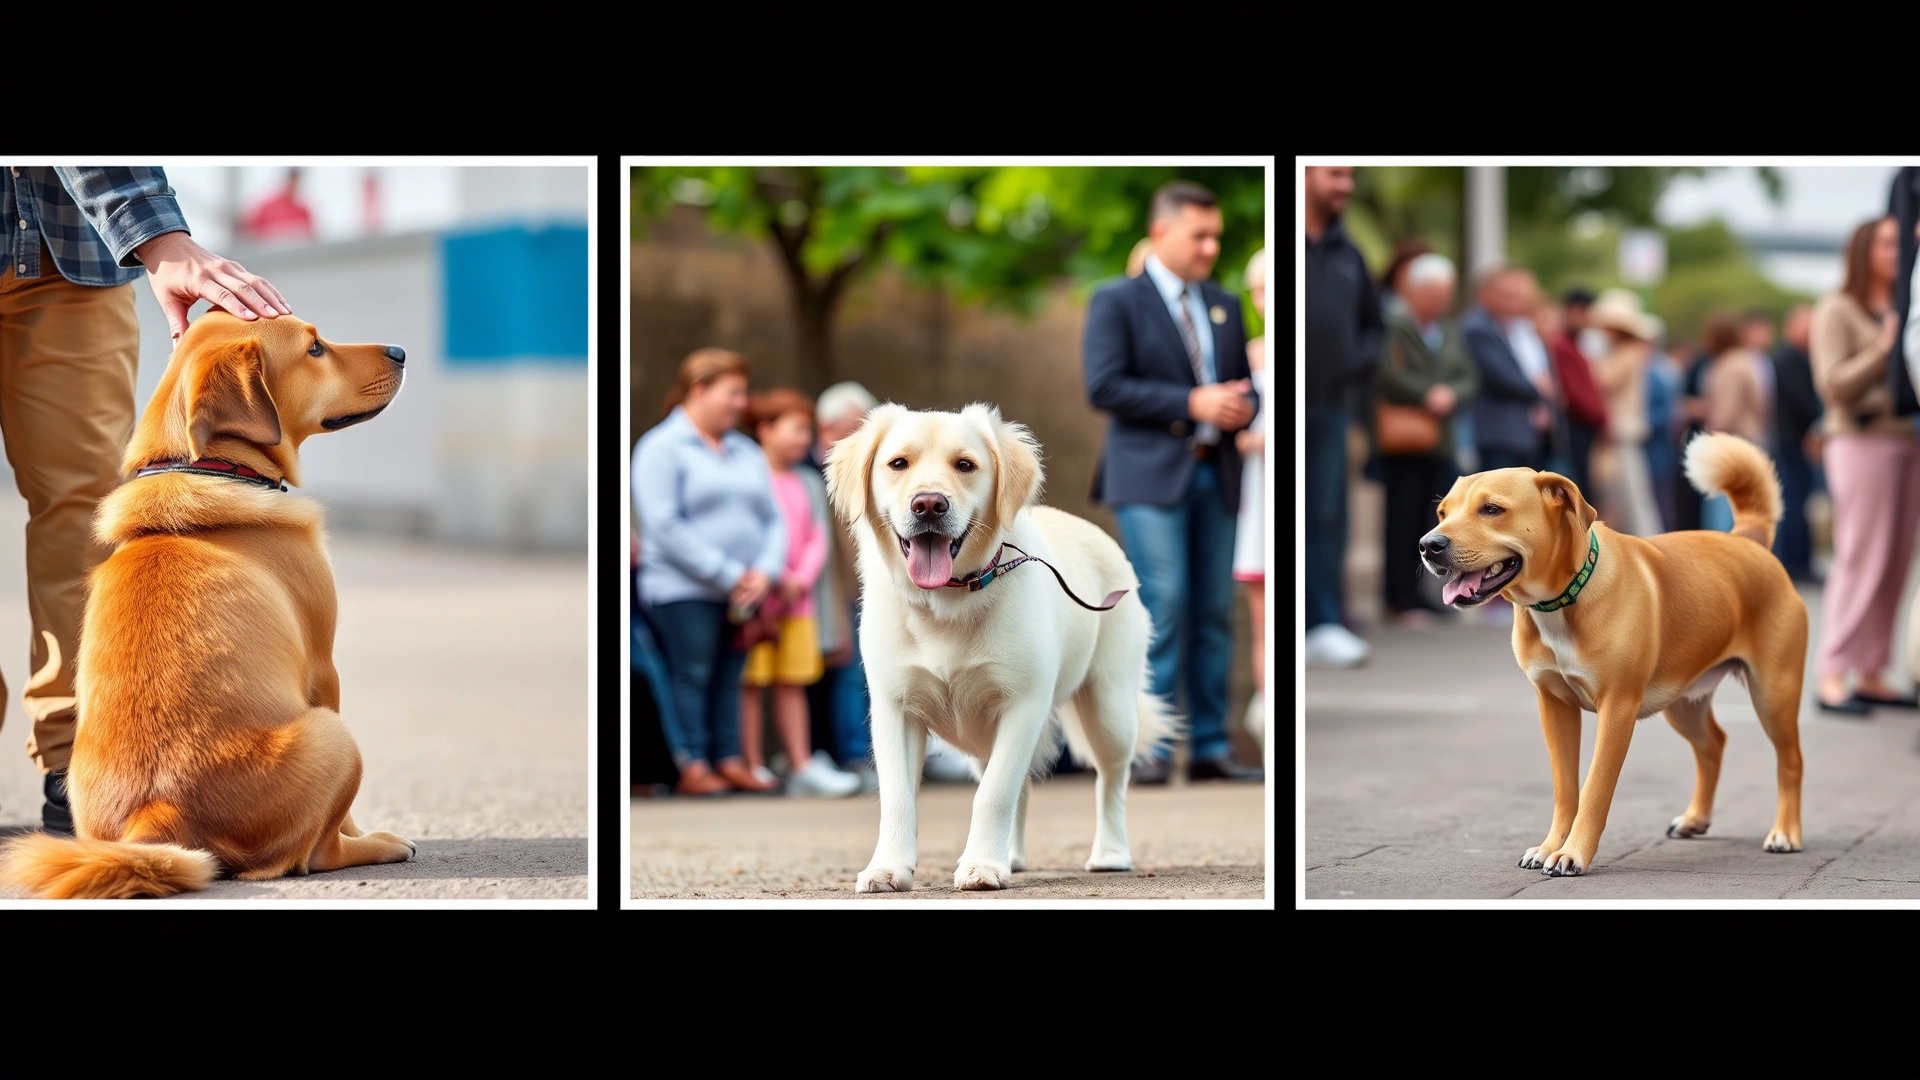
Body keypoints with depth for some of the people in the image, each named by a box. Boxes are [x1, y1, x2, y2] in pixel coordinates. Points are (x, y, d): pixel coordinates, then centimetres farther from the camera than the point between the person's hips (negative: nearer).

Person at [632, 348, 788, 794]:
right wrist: (729, 575, -15)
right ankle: (691, 766, -1)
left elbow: (774, 519, 14)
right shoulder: (661, 448, -4)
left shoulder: (746, 452, 17)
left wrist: (765, 572, -6)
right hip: (684, 590, -6)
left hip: (743, 591, 6)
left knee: (729, 680, 7)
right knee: (691, 677, -4)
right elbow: (665, 527, -13)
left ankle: (729, 760, 11)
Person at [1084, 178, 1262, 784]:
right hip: (1151, 474, -6)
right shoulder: (1117, 302, -1)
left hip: (1215, 474, 6)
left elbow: (1244, 386, 21)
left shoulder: (1225, 307, 18)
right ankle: (1148, 752, -8)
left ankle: (1209, 749, 9)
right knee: (1164, 604, -13)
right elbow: (1104, 386, -11)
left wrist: (1241, 407, -4)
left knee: (1214, 613, 4)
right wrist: (1191, 403, -17)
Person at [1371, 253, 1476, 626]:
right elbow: (1387, 375, -17)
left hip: (1439, 442, 6)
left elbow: (1469, 378, 11)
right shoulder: (1393, 328, -5)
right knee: (1402, 520, -6)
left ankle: (1412, 592, 12)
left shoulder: (1450, 335, 18)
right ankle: (1399, 599, -3)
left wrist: (1450, 395, -10)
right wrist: (1427, 395, -17)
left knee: (1425, 521, 5)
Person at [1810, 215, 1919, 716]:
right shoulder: (1838, 310, -2)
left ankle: (1870, 674, 6)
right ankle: (1832, 677, -8)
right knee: (1860, 561, -10)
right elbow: (1834, 384, -10)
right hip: (1863, 442, -6)